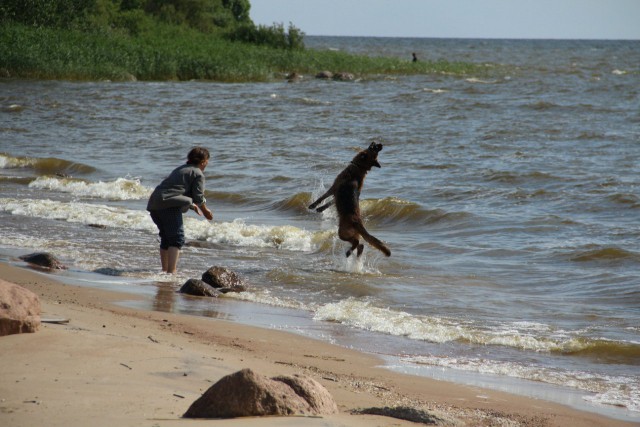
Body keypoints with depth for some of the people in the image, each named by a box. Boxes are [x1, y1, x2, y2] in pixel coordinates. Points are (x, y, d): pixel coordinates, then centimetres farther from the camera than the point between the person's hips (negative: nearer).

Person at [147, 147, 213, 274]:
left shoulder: (181, 169, 27)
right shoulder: (198, 174, 0)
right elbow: (199, 197, -4)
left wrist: (193, 206, 44)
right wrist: (206, 211, 13)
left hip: (154, 204, 9)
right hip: (169, 206, -9)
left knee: (166, 238, 19)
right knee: (177, 238, -9)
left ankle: (165, 270, 25)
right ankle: (171, 272, -21)